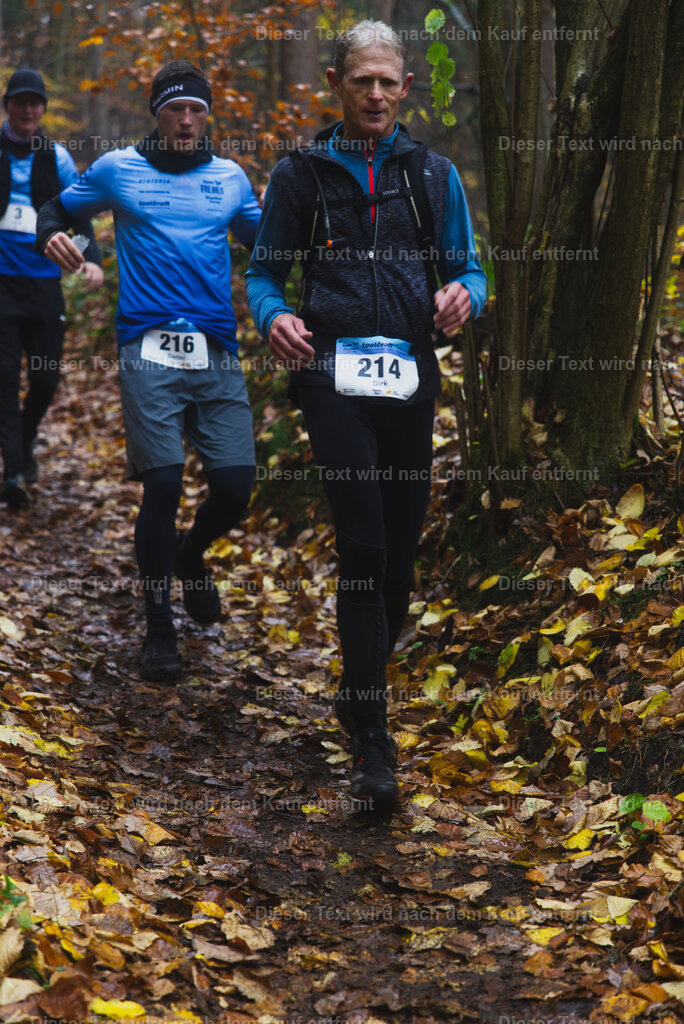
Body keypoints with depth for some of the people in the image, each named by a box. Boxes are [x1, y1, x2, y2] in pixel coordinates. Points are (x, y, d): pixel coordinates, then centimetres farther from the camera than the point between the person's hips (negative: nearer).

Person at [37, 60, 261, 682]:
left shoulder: (231, 179, 16)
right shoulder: (118, 170, 9)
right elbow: (57, 209, 19)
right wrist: (52, 237, -4)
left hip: (218, 352, 3)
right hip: (151, 351, -3)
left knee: (236, 485, -5)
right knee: (164, 484, -11)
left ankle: (191, 556, 32)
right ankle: (159, 627, 7)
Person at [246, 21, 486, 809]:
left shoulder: (433, 175, 12)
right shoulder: (301, 174, 7)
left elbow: (468, 267, 13)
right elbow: (264, 272, 9)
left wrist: (465, 294, -11)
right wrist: (272, 317, -13)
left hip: (411, 377, 3)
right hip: (333, 373, -3)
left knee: (401, 549, 7)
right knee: (363, 544, -14)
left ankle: (362, 690, 30)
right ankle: (371, 741, -10)